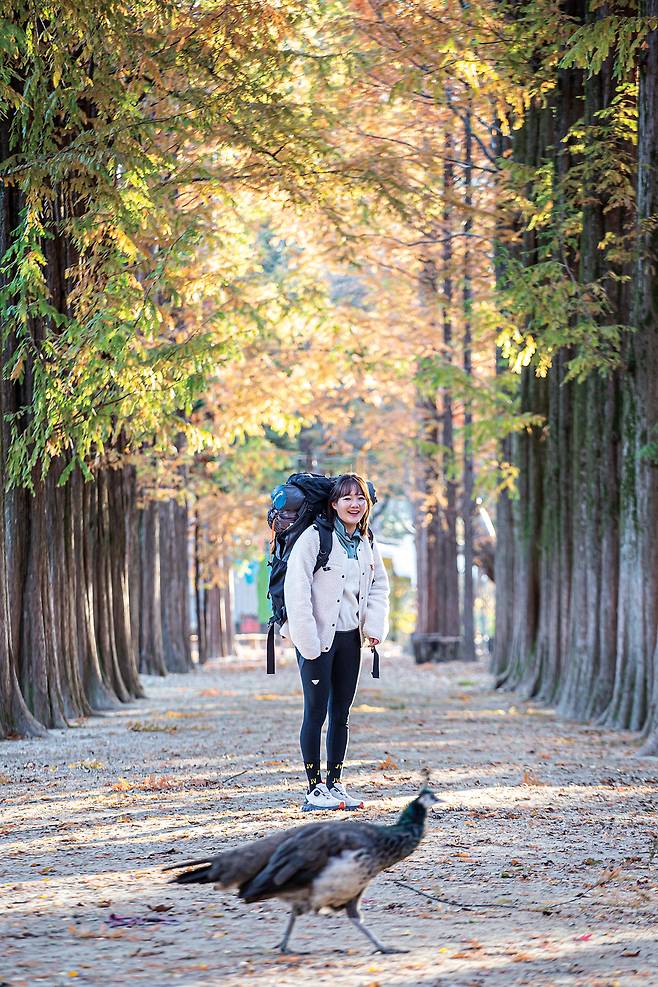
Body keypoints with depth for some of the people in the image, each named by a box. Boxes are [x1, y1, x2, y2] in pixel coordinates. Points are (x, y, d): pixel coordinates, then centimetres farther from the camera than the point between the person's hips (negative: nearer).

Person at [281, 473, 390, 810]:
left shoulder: (367, 544, 8)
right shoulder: (315, 537, -13)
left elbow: (379, 585, 20)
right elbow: (296, 588, -17)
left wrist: (375, 625, 3)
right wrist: (307, 640, -21)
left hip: (350, 638, 7)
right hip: (318, 639, -7)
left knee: (341, 713, 11)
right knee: (316, 712, -3)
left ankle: (335, 783, 20)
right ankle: (314, 789, 2)